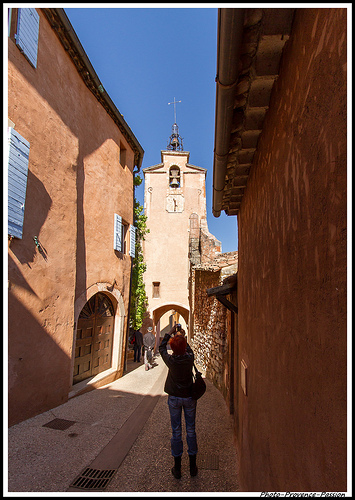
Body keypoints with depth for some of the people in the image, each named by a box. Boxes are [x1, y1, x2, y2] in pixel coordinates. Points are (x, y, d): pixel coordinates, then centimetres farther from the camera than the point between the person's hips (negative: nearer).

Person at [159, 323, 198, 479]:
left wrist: (170, 333, 5)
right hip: (189, 397, 1)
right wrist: (182, 336, 18)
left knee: (176, 431, 10)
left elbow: (161, 347, 0)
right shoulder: (190, 358, -16)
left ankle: (177, 467, 22)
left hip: (174, 398, -1)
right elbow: (188, 349, 8)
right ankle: (192, 465, 26)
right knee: (191, 430, 13)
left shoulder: (171, 360, -18)